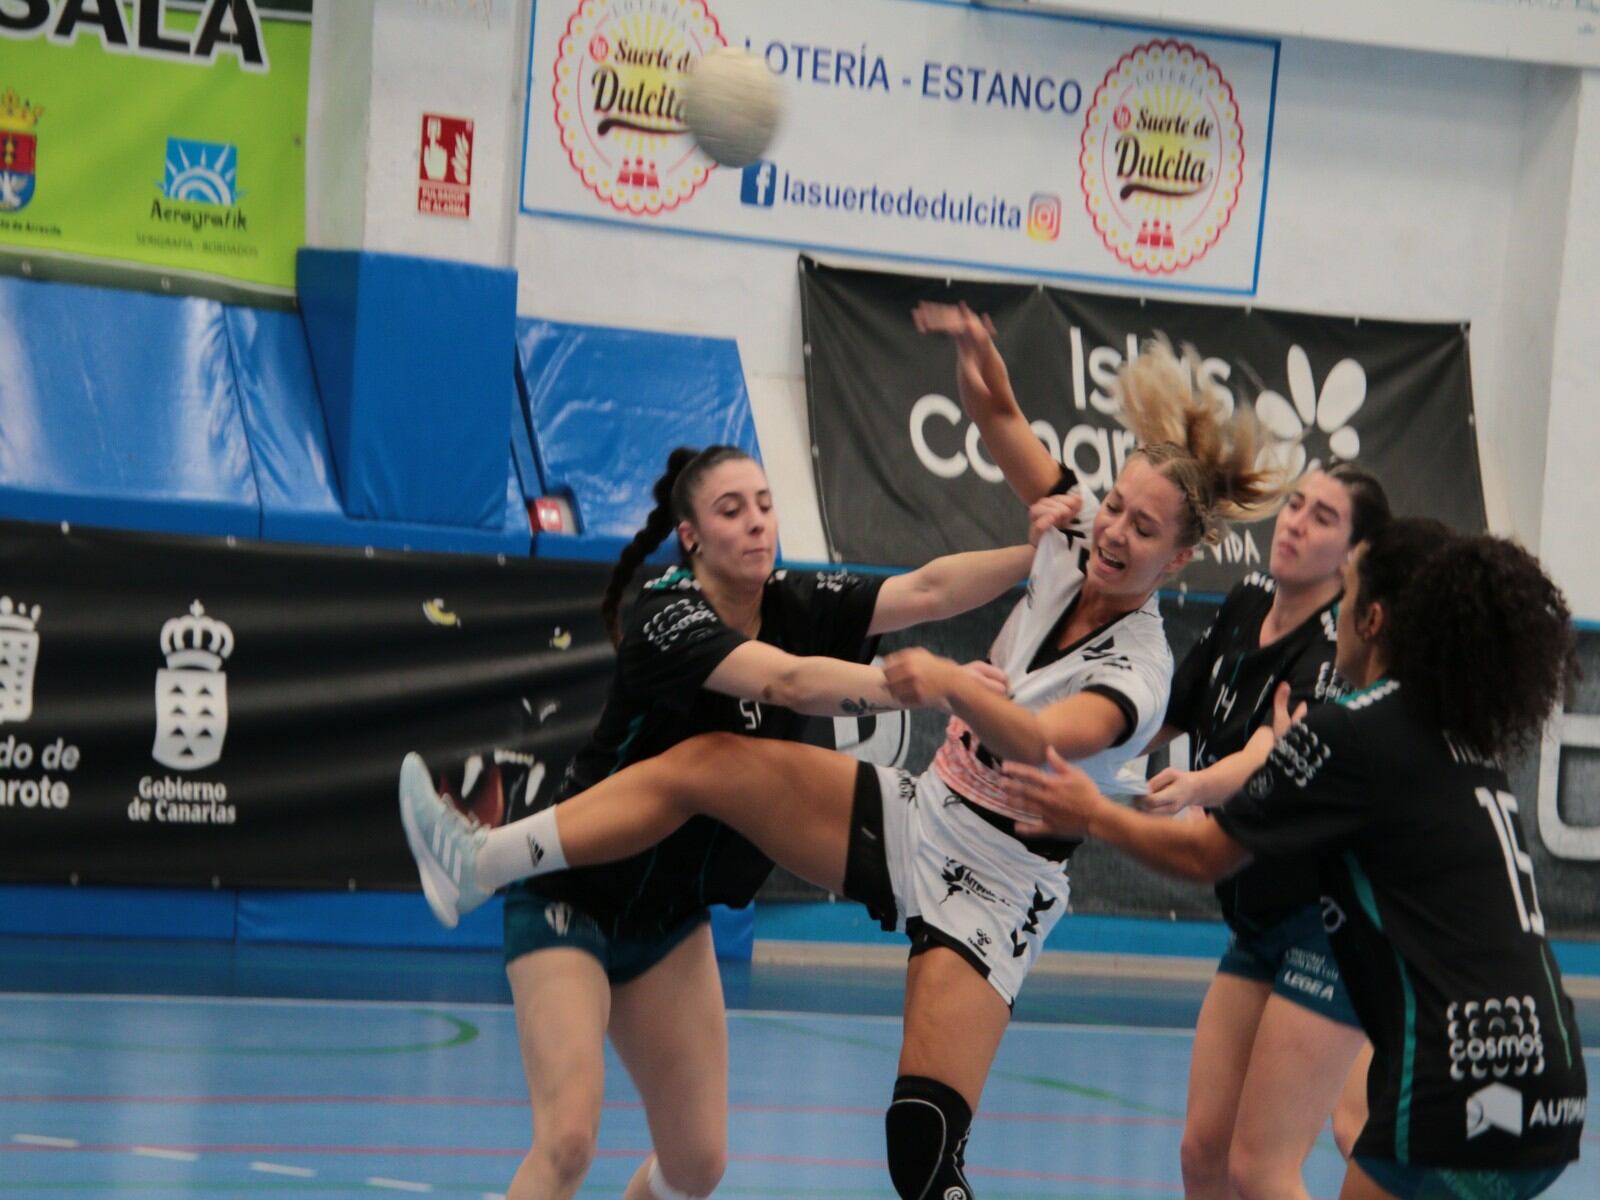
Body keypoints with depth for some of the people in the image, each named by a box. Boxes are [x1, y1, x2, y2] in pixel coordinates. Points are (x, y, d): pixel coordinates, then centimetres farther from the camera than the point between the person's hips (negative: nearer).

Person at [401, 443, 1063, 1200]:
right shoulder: (668, 619, -24)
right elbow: (788, 681, -40)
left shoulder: (796, 605, -3)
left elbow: (927, 591, -15)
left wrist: (1038, 551, -30)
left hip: (670, 918, 7)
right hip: (573, 902, -7)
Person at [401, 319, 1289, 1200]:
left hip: (992, 897, -7)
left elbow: (1041, 746, -39)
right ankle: (487, 860, -8)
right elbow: (998, 418, 3)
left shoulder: (1139, 669, -20)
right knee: (706, 764, -8)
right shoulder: (1076, 547, -1)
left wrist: (954, 686, -56)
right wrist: (977, 353, -18)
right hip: (919, 819, 7)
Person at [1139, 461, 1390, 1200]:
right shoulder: (1247, 604, 6)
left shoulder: (1343, 641, -17)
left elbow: (1280, 750, -35)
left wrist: (1197, 786, -55)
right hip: (1259, 923, 8)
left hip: (1331, 925, -8)